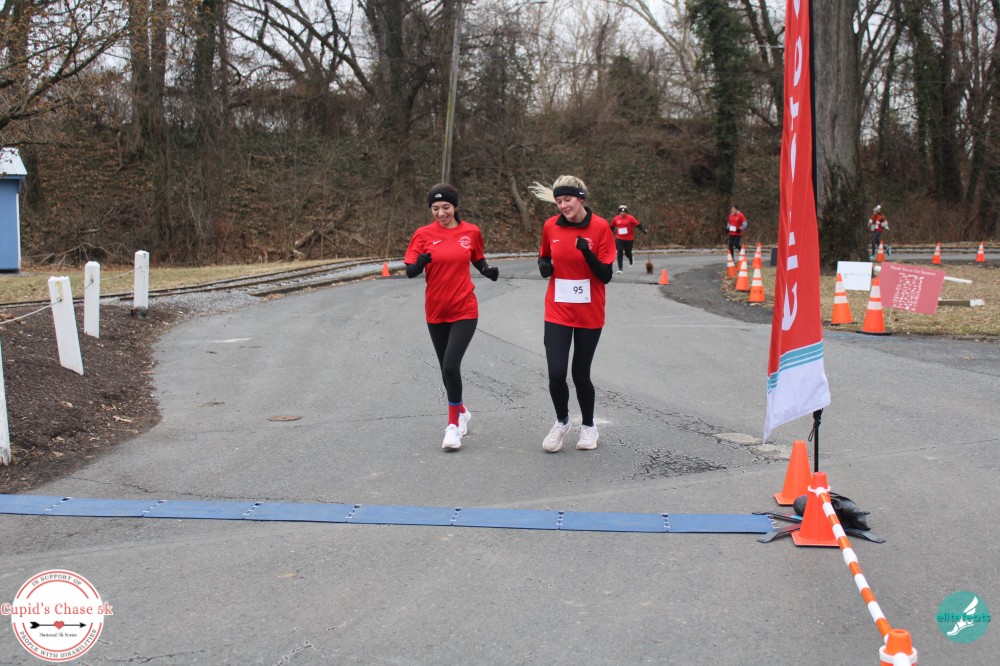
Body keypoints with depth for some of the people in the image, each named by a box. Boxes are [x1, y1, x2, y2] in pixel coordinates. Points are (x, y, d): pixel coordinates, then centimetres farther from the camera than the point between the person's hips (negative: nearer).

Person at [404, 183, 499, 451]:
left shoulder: (471, 232, -2)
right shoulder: (424, 234, -4)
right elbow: (409, 271, -7)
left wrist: (488, 270, -8)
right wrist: (420, 263, -29)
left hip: (464, 310, -2)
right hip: (436, 311, 2)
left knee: (451, 365, -16)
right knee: (446, 367, 13)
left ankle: (454, 423, -1)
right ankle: (461, 412, 38)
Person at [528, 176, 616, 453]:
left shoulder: (600, 227, -10)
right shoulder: (550, 226, -2)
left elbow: (606, 276, -11)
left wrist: (587, 252, -26)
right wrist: (544, 265, -7)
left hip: (589, 314, -2)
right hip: (557, 312, 2)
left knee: (580, 374, 7)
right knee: (556, 373, -9)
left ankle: (588, 425, 33)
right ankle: (562, 421, 20)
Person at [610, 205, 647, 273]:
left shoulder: (630, 218, -8)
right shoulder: (615, 219, 1)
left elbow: (638, 225, -9)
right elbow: (612, 227, 17)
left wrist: (643, 231, -23)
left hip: (629, 239, -1)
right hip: (619, 239, 1)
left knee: (627, 253, 8)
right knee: (620, 253, -10)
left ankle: (631, 261, 45)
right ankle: (620, 268, -3)